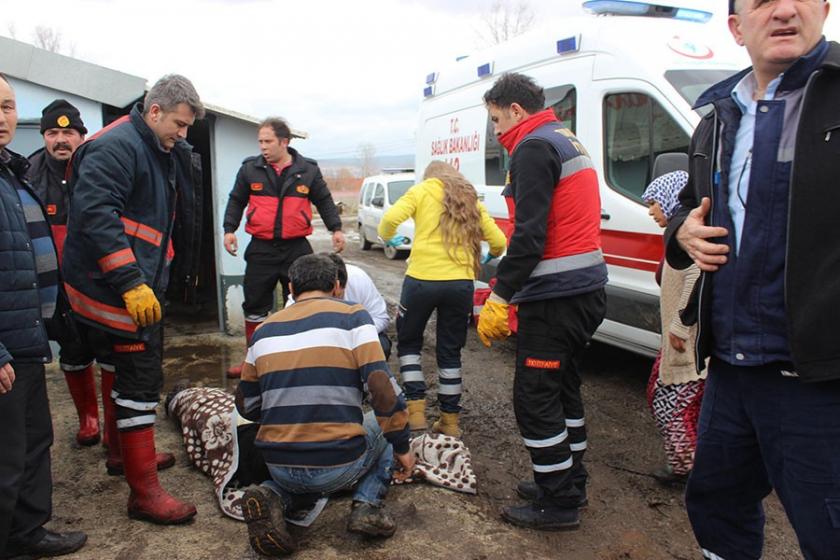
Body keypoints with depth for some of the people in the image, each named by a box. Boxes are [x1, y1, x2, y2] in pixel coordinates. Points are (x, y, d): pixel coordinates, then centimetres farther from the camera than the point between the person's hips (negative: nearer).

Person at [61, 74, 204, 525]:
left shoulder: (163, 152, 15)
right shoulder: (115, 146, -16)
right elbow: (96, 215, -27)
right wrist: (132, 283, -30)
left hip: (138, 284, 10)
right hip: (120, 286, -10)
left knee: (124, 368, 22)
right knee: (140, 379, -8)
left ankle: (120, 452, 41)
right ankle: (144, 492, 0)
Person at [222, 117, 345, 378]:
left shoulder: (308, 169, 2)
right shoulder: (250, 168, 2)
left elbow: (324, 201, 11)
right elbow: (236, 201, 11)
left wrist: (336, 229, 2)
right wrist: (229, 229, -1)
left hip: (297, 248, 0)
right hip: (261, 249, 1)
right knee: (255, 305, 7)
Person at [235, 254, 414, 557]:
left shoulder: (264, 330, 8)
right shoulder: (353, 317, -4)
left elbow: (247, 406, 16)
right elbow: (383, 389, -12)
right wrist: (402, 446, 2)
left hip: (279, 466, 3)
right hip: (338, 466, -3)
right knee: (383, 424, 27)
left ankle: (273, 496, 6)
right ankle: (367, 504, 8)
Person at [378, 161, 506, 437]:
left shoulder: (422, 190, 6)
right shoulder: (472, 200, 16)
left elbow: (391, 218, -10)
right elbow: (499, 242, 10)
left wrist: (388, 237, 12)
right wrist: (491, 255, 33)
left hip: (422, 279, -3)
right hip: (461, 283, 3)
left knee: (409, 342, 18)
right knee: (450, 352, 15)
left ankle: (416, 410, 10)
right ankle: (449, 420, 19)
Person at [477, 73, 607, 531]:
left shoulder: (534, 148, -12)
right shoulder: (568, 142, 19)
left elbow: (530, 235, -22)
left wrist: (499, 299, -18)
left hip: (556, 297, -11)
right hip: (587, 289, 11)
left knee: (535, 398, -1)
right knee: (563, 389, 19)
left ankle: (558, 504, 9)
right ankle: (569, 484, 32)